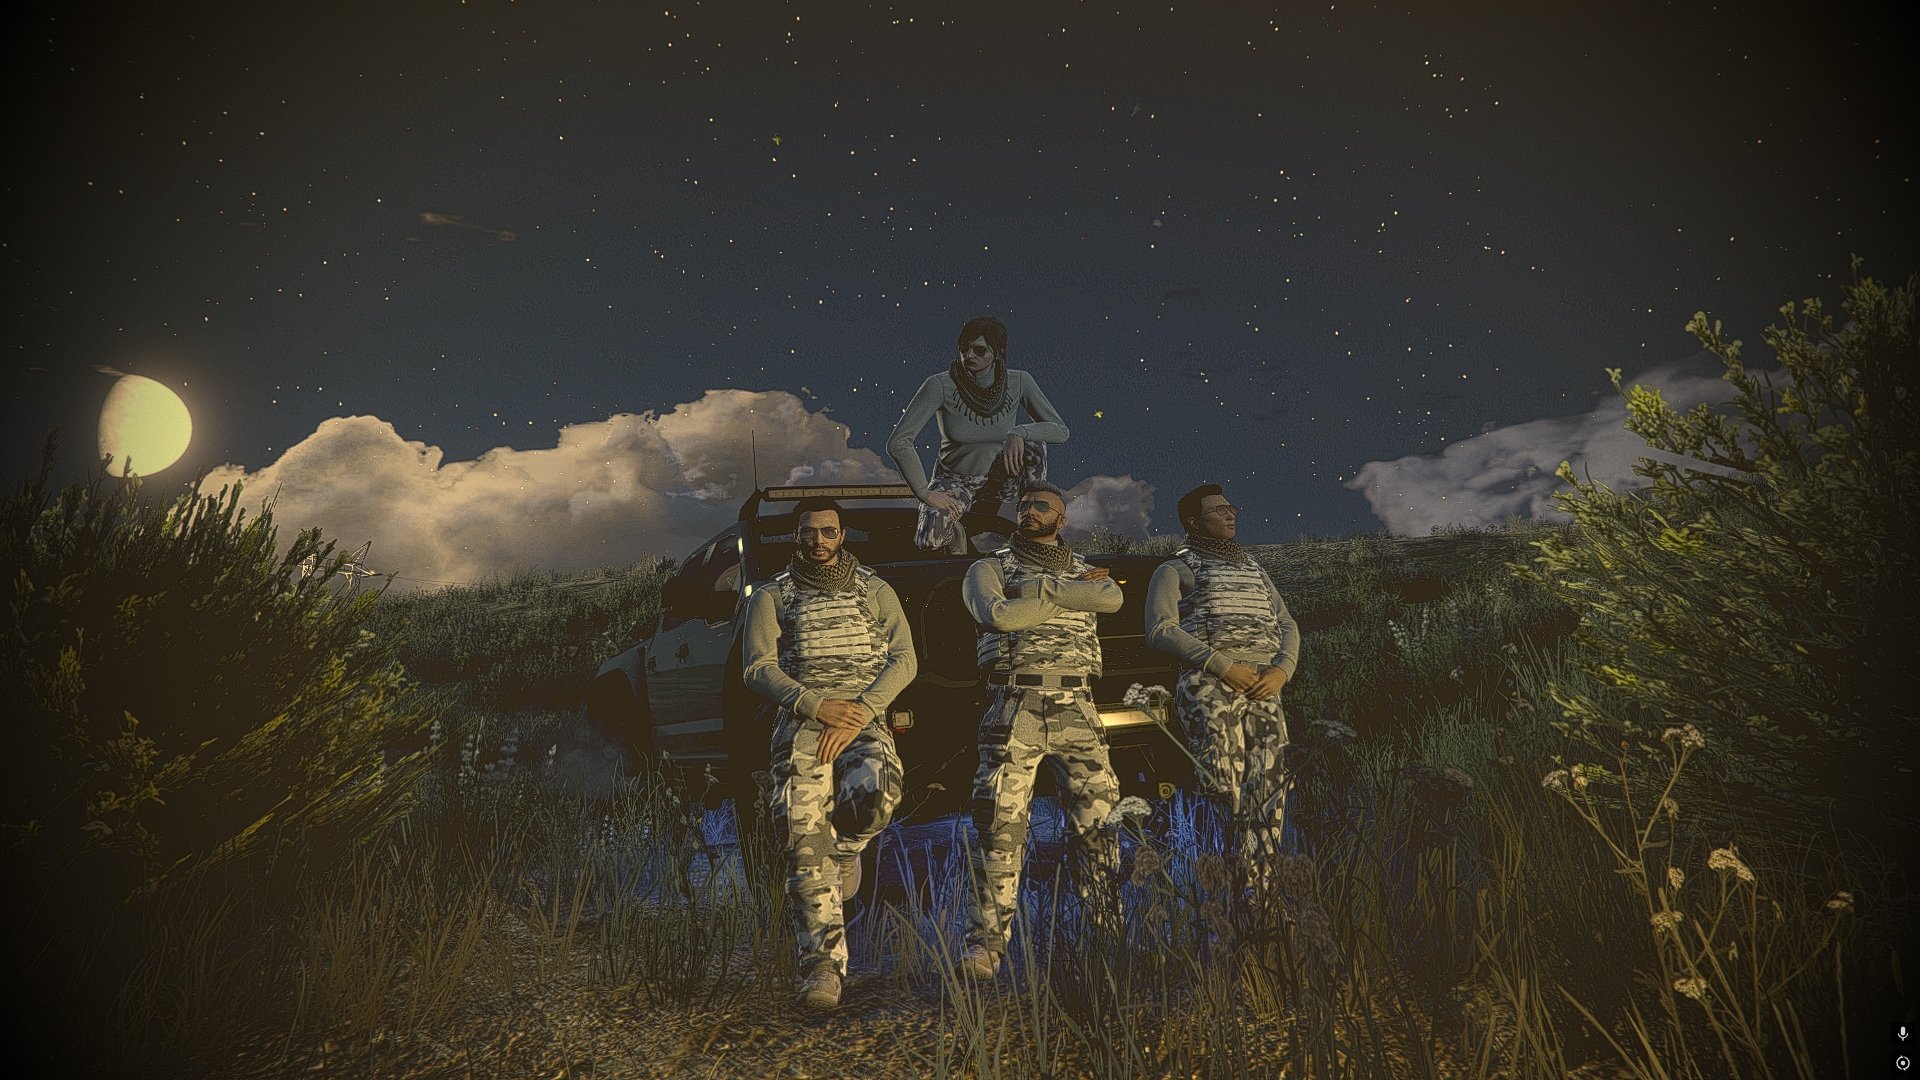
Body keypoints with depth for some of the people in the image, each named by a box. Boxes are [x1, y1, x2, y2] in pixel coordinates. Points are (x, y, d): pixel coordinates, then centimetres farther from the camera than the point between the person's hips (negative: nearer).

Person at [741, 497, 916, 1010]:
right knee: (806, 847, -11)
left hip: (865, 719, 0)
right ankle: (823, 967, -7)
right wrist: (817, 705, -14)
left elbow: (903, 660, 4)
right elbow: (758, 668, 1)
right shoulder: (772, 596, 11)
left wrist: (859, 713, -12)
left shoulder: (875, 591, 13)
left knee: (874, 794, -30)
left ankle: (846, 849, 5)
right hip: (800, 725, 0)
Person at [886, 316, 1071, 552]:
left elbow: (1060, 430, -13)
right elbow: (898, 443, -24)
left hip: (998, 480, 2)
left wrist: (1019, 433, -31)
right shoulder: (940, 386, -22)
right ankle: (954, 532, 6)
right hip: (953, 482, -2)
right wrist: (925, 493, -27)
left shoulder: (1019, 382, -13)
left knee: (1033, 446, -28)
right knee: (929, 540, -31)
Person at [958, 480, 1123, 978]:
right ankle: (985, 941, -2)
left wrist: (1036, 588, -9)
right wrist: (1069, 592, -4)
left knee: (1098, 820, 3)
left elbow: (1112, 598, -6)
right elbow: (999, 615, -11)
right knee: (1000, 825, -7)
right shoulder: (988, 569, 11)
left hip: (1078, 710, 3)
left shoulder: (1085, 570, 18)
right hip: (1015, 710, -2)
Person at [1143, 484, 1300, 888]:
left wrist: (1282, 670, 0)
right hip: (1210, 686, -6)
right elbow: (1160, 629, -5)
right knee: (1224, 791, -13)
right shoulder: (1175, 569, 10)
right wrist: (1223, 666, -15)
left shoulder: (1254, 569, 29)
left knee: (1270, 788, -4)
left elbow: (1288, 625, 22)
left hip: (1264, 688, 6)